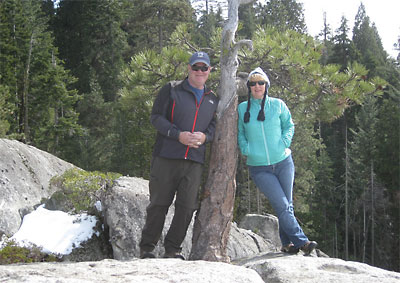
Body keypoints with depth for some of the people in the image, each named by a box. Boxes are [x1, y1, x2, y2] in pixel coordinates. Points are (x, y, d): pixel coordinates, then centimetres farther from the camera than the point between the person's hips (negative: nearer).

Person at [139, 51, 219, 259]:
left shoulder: (212, 100, 18)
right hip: (166, 157, -3)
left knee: (187, 207, 0)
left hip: (195, 161, 4)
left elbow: (215, 126, 19)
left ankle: (173, 248, 13)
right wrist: (178, 135, -14)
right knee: (159, 203, 1)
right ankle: (147, 247, 12)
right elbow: (156, 117, -2)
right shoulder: (172, 90, 4)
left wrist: (205, 136, -5)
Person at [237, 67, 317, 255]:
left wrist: (285, 142, -4)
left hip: (283, 162, 2)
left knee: (287, 205, 5)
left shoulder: (277, 105, 2)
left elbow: (289, 125, 13)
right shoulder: (242, 109, 1)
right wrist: (246, 149, -4)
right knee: (282, 205, -9)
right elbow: (240, 133, 13)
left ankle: (287, 243, 18)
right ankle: (301, 241, -6)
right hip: (259, 167, -1)